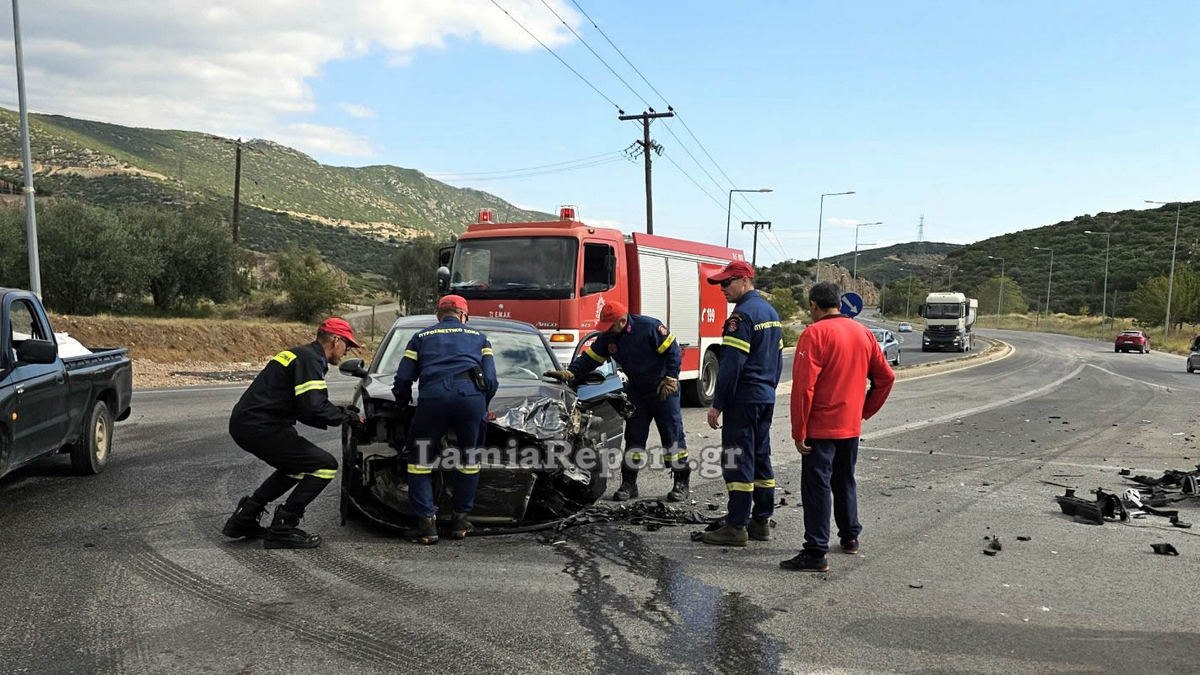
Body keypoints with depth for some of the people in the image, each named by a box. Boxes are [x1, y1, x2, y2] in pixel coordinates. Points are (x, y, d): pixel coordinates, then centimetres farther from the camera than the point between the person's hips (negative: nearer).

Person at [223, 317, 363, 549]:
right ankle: (282, 529, -4)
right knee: (325, 465, -9)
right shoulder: (309, 360, -12)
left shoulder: (301, 354, 21)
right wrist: (346, 416, -5)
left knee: (297, 466, 28)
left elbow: (303, 408, 25)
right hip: (259, 427, -11)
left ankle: (243, 519, 28)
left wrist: (340, 413, 15)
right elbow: (313, 409, -22)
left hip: (244, 423, 11)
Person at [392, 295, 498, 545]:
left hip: (433, 395, 0)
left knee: (420, 461, 12)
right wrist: (482, 407, 33)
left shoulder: (422, 337, 29)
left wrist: (405, 403, 39)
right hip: (471, 393, 1)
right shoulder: (478, 337, 29)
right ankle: (461, 519, 17)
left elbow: (402, 379, 21)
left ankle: (426, 523, 6)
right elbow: (492, 381, 18)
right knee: (469, 460, 16)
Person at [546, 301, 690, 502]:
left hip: (663, 389, -6)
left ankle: (681, 483, 6)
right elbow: (590, 357, -4)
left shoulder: (649, 327, -21)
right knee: (634, 438, 6)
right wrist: (570, 373, -20)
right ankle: (629, 483, 13)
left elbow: (672, 351, -16)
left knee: (673, 435, -2)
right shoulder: (608, 338, -3)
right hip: (637, 392, 6)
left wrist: (670, 379, -19)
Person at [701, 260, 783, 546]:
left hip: (743, 399, -10)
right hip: (767, 399, 10)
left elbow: (731, 365, -20)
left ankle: (736, 526, -2)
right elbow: (778, 359, 20)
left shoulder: (742, 315, -15)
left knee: (738, 461, -5)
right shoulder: (771, 312, 15)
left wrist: (717, 404, -16)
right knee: (761, 459, 13)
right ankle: (761, 522, 19)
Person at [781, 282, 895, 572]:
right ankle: (850, 537, 33)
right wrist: (864, 411, 17)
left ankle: (816, 553, -3)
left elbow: (803, 387, -19)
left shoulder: (814, 334, -15)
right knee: (845, 482, 22)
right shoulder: (863, 333, 7)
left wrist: (798, 431, -14)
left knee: (817, 487, -3)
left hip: (821, 428, -7)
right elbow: (886, 378, 12)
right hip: (852, 427, 7)